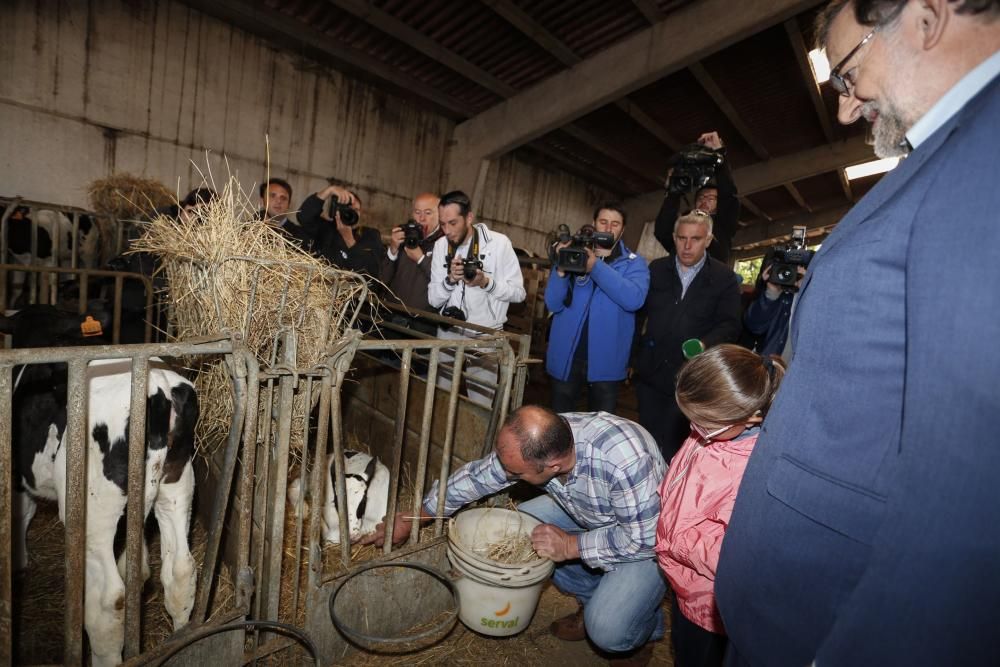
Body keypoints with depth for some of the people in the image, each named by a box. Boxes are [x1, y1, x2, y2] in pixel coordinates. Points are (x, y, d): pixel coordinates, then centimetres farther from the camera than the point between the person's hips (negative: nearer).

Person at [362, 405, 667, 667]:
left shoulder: (623, 461, -42)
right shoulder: (534, 444, -23)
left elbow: (645, 538, -30)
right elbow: (476, 477, -11)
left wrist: (571, 546, -28)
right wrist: (412, 519, -5)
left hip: (650, 530, -6)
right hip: (589, 513, 6)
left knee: (608, 631, -23)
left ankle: (644, 629, 14)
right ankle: (594, 599, 13)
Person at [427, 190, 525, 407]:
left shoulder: (498, 242, -9)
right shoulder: (441, 245, 2)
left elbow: (518, 292, -7)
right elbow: (433, 300, 2)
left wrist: (486, 282, -22)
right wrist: (450, 279, -17)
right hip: (447, 333, 4)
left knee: (480, 406, 0)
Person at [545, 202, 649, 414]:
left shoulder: (634, 263, 1)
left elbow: (634, 299, -20)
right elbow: (553, 304, -3)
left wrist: (596, 266, -25)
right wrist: (561, 269, -19)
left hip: (605, 361, -1)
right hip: (566, 356, 1)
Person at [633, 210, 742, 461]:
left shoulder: (724, 278, 0)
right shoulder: (656, 269, 7)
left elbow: (729, 325, -4)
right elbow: (639, 311, 7)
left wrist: (705, 344, -24)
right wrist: (636, 355, 2)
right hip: (650, 372, 3)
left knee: (674, 446, 6)